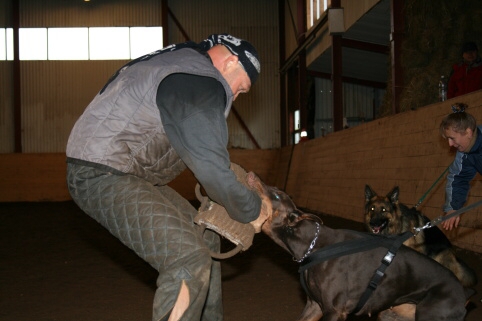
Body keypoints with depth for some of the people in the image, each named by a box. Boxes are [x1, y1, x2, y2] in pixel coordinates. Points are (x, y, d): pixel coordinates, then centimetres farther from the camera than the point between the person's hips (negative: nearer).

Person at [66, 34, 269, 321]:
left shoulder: (184, 61, 15)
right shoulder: (203, 83, -17)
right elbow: (211, 167, -18)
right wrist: (251, 210, -4)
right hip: (104, 175, -11)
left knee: (206, 241, 13)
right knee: (190, 259, -22)